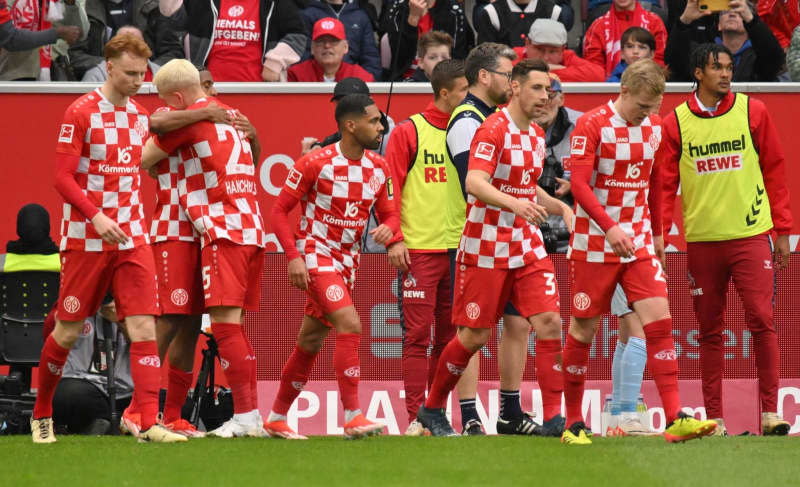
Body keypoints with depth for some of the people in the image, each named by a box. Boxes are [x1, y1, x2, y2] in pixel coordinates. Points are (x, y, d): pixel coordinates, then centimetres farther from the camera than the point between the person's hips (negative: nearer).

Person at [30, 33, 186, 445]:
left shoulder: (139, 115, 10)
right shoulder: (81, 113, -9)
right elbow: (63, 178, -13)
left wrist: (135, 223, 13)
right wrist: (96, 216, -25)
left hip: (131, 240, 5)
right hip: (86, 238, -5)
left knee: (144, 327, -9)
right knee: (68, 331, 5)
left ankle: (149, 424, -14)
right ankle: (41, 414, 25)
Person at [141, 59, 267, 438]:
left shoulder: (192, 118, -4)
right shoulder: (229, 115, 20)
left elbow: (143, 161, 3)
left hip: (223, 232, -9)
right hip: (252, 231, 9)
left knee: (225, 324, -12)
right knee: (234, 327, 10)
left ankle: (245, 416, -18)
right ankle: (250, 416, 7)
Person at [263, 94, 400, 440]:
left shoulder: (378, 168, 4)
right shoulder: (315, 163, -14)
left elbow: (390, 214, 12)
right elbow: (280, 210, -10)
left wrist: (388, 229, -13)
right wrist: (293, 256, -20)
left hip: (347, 261, 7)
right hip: (315, 253, -7)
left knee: (310, 342, 13)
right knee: (350, 325, -22)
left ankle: (277, 419, 25)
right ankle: (352, 418, -21)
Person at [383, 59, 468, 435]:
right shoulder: (409, 133, -1)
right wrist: (395, 238, -11)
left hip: (459, 250, 5)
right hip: (418, 250, -5)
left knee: (450, 336, 5)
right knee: (418, 335, -4)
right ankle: (416, 417, -3)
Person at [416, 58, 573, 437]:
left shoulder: (536, 136, 12)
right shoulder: (493, 130, -14)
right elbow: (474, 182, -28)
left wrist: (559, 206, 11)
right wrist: (514, 203, -43)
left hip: (527, 247, 7)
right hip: (485, 248, -7)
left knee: (549, 322, -8)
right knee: (475, 336, 0)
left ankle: (553, 417, -7)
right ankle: (432, 409, 19)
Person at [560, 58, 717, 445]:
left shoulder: (654, 126, 7)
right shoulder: (591, 126, -11)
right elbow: (579, 184, -19)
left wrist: (656, 232, 20)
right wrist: (610, 227, -30)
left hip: (639, 243, 5)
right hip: (594, 245, -5)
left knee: (659, 322, -9)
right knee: (583, 331, 3)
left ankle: (675, 419, -14)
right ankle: (572, 423, 15)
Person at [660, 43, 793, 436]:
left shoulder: (753, 112, 3)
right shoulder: (676, 122, 3)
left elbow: (775, 171, 7)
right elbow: (665, 183, 5)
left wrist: (782, 230, 4)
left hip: (751, 235, -1)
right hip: (701, 241, 1)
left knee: (762, 321, -10)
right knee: (710, 332, 6)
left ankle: (770, 411, -7)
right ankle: (713, 417, 10)